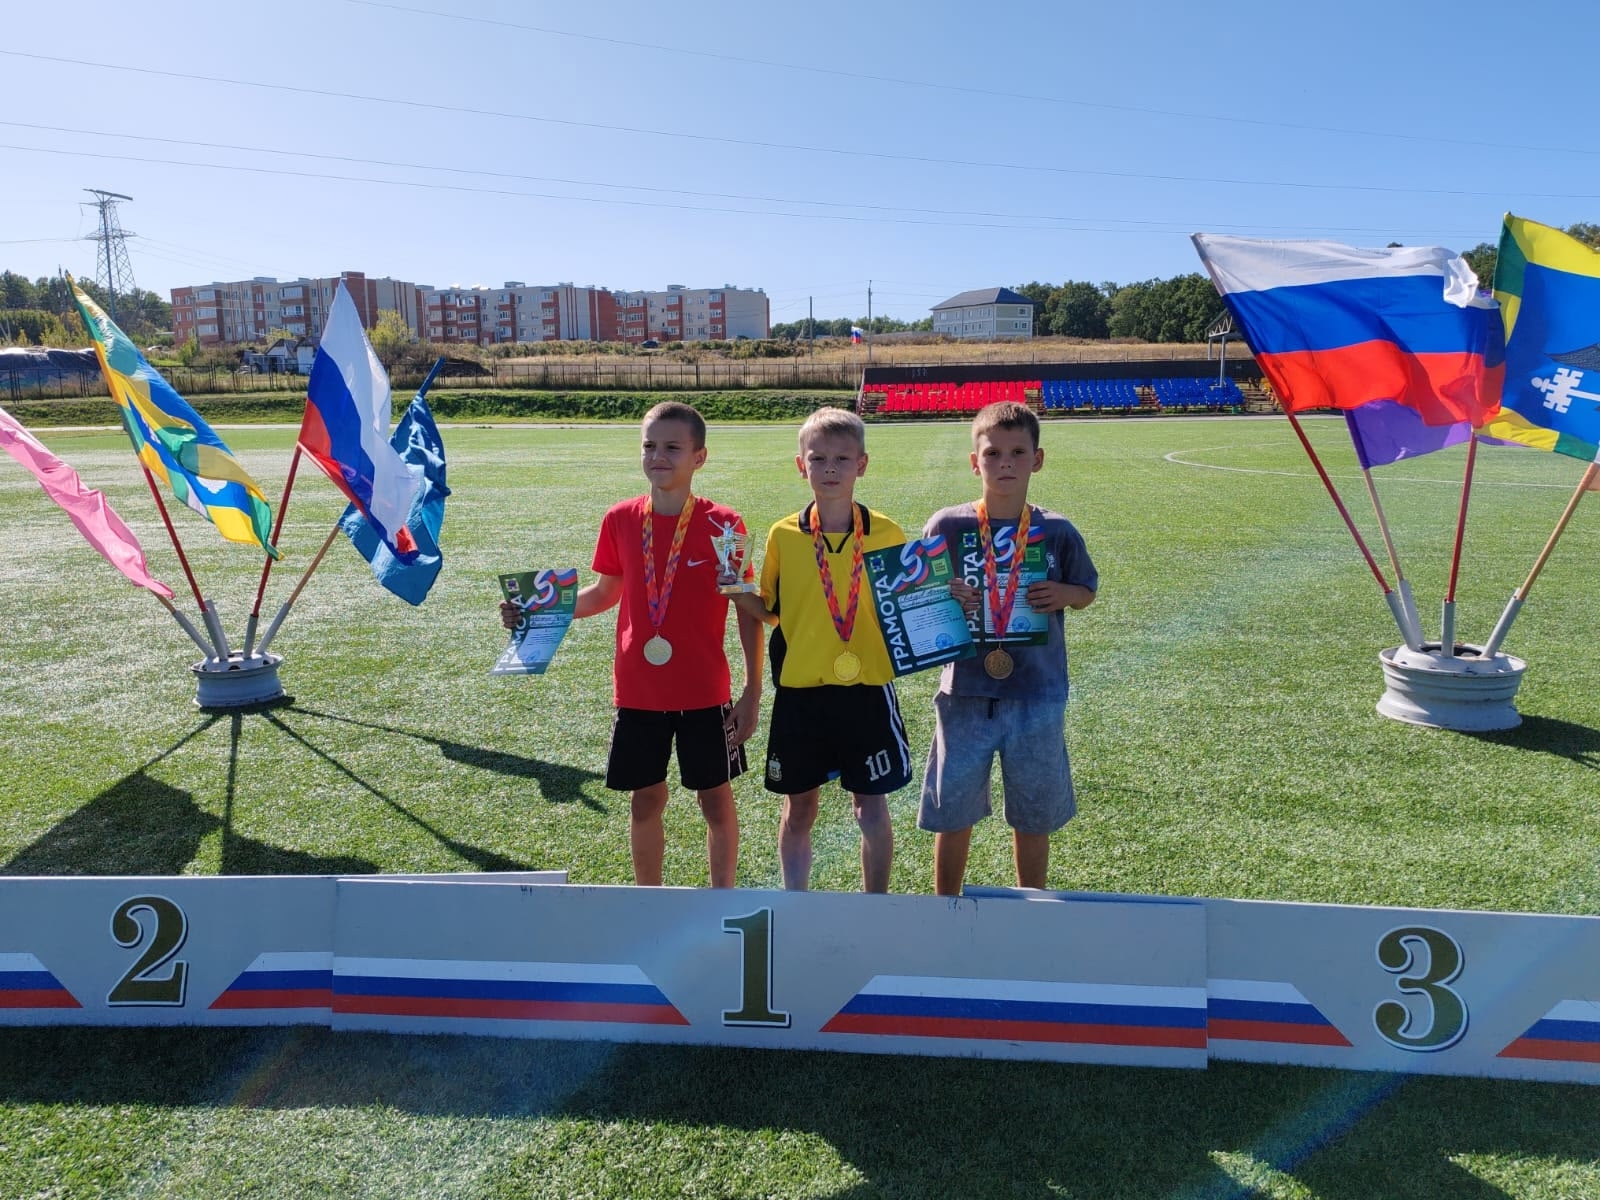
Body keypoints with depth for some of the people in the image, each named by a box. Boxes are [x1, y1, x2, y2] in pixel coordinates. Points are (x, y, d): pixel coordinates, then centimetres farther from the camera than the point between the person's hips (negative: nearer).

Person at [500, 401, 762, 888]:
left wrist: (753, 689, -5)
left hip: (704, 691, -2)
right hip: (638, 691, 3)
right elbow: (606, 592, 11)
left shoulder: (723, 524, -9)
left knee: (716, 798, 9)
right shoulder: (621, 519, -1)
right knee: (646, 799, 13)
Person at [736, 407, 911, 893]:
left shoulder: (887, 534, -2)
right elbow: (770, 609, 8)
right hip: (799, 691, 1)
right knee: (799, 807, 13)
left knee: (871, 806, 8)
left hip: (867, 688, -1)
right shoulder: (783, 535, 0)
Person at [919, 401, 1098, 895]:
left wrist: (1063, 595, -10)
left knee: (1034, 816, 14)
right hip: (965, 692, 0)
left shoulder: (1057, 532, -2)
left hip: (1037, 694, 1)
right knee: (953, 812, 9)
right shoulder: (946, 526, -4)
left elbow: (1087, 590, 12)